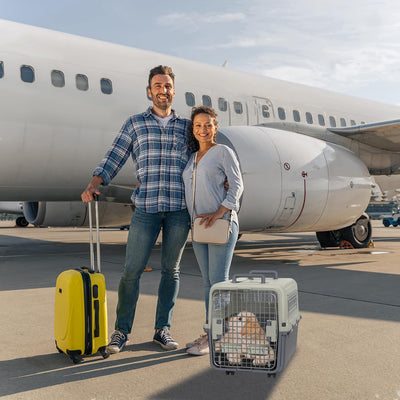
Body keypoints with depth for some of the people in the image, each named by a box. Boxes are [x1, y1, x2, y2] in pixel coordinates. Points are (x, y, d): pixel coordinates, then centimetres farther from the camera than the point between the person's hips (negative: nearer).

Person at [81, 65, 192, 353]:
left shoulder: (186, 127, 14)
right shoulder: (135, 124, 10)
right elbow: (114, 159, 4)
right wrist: (93, 185, -10)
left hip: (180, 209, 2)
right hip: (146, 207, -1)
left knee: (171, 270, 7)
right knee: (132, 270, -1)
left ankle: (162, 329, 19)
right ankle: (121, 331, 14)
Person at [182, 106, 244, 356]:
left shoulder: (223, 152, -1)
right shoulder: (191, 159, 17)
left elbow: (237, 186, -7)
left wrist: (219, 213, -19)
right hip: (199, 226, 6)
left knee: (218, 280, -4)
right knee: (208, 281, 10)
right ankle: (210, 333, 18)